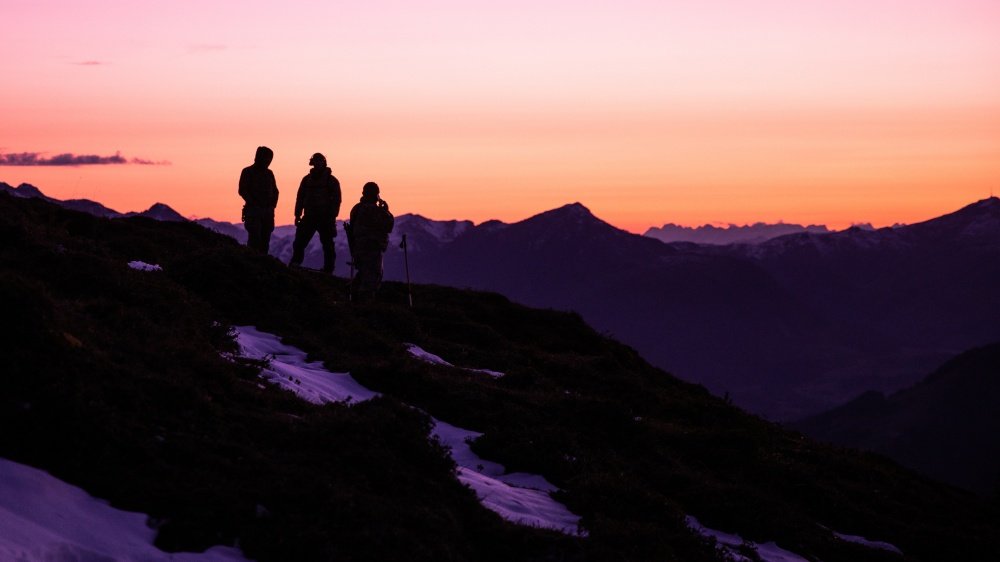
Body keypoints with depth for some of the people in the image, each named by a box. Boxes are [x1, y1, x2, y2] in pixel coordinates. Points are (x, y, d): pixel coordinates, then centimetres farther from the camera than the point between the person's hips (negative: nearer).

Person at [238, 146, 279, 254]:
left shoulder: (269, 173, 17)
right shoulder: (248, 172, 1)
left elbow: (275, 191, 22)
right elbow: (242, 191, -6)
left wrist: (273, 204, 5)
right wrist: (253, 203, -13)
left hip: (268, 211, 5)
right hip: (253, 211, -5)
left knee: (265, 240, 2)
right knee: (255, 238, -13)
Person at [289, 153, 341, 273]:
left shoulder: (331, 181, 0)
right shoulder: (307, 179, 11)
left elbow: (336, 200, -3)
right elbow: (300, 197, 14)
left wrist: (332, 217, -12)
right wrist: (298, 214, 6)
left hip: (325, 218, -3)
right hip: (309, 217, 3)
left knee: (327, 245, 2)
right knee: (299, 242, -6)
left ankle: (328, 270, 6)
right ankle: (294, 265, -3)